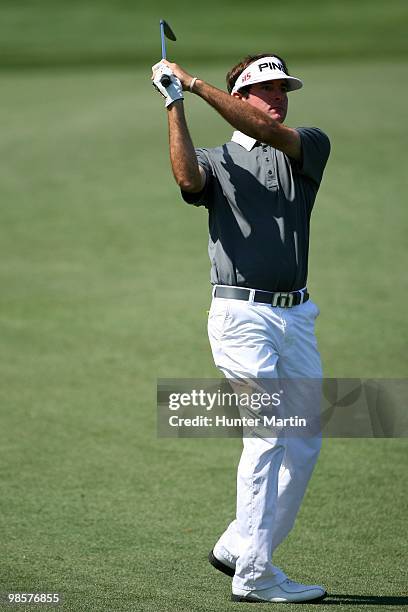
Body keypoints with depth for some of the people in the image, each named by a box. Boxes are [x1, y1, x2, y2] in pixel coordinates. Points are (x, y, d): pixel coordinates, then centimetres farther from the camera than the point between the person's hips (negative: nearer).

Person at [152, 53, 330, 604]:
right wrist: (175, 105, -16)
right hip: (243, 315, -4)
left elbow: (268, 131, -11)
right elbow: (188, 177, -18)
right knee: (268, 436, -13)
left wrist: (197, 85, -14)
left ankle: (239, 547, 21)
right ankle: (253, 576, -11)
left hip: (298, 316, 5)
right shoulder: (217, 161, 8)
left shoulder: (310, 147, 11)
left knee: (305, 445, 7)